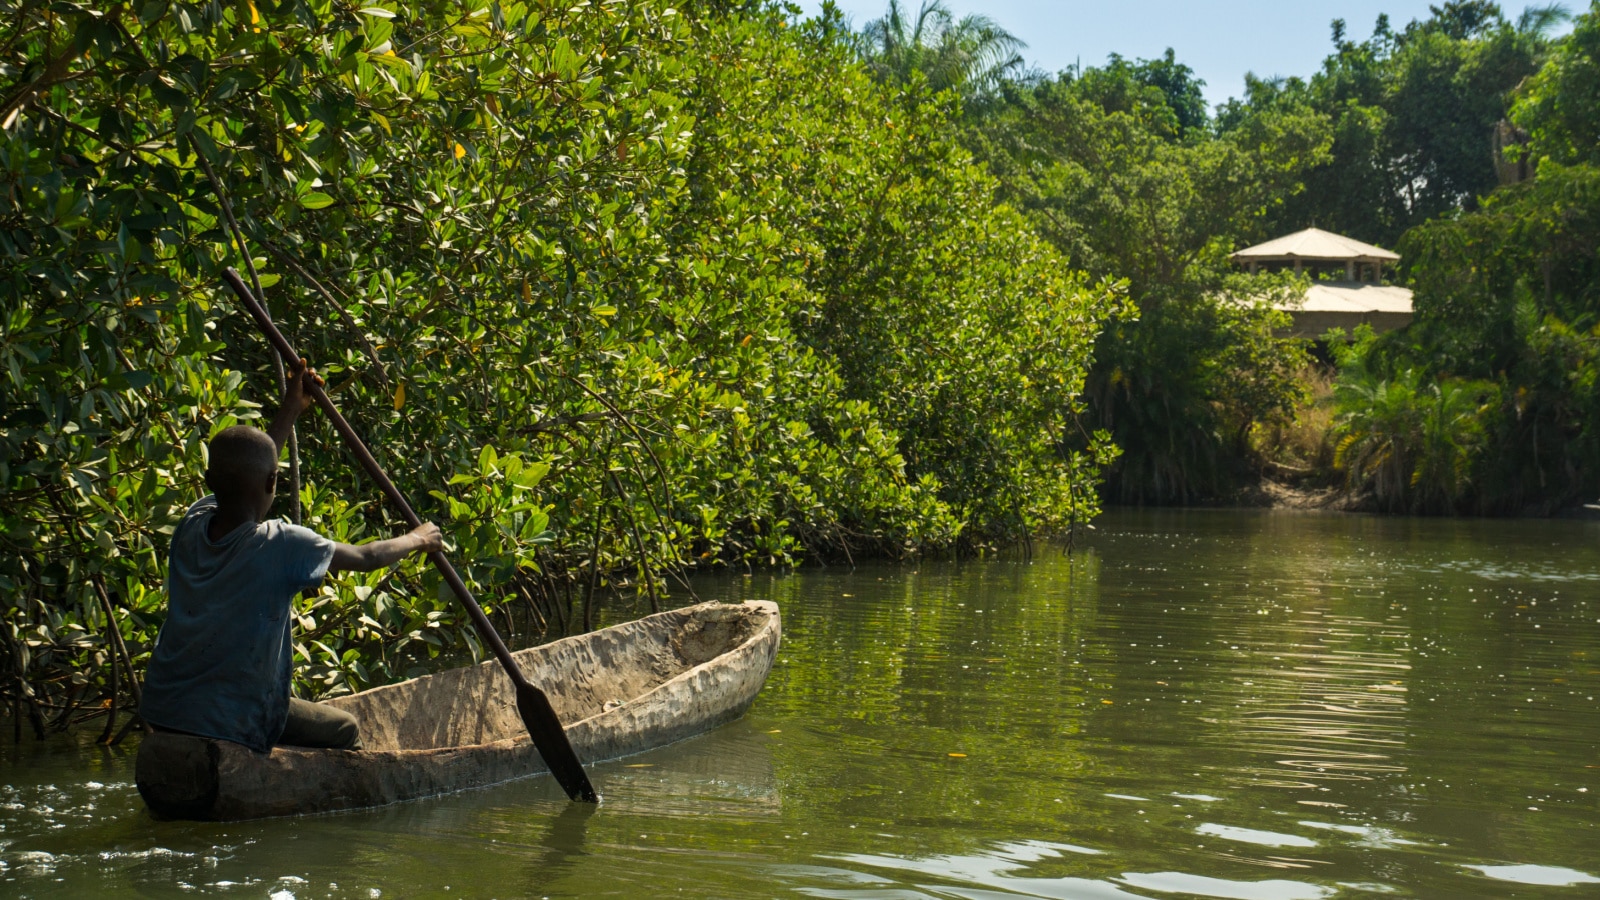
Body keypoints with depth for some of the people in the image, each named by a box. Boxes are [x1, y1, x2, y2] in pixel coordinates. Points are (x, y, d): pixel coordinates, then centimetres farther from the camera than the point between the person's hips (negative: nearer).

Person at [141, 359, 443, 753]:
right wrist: (417, 539, 19)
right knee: (344, 730, 16)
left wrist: (290, 411, 29)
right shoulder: (281, 545, -19)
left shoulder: (192, 525, -2)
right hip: (227, 727, -7)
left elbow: (242, 472, 20)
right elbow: (365, 557, -1)